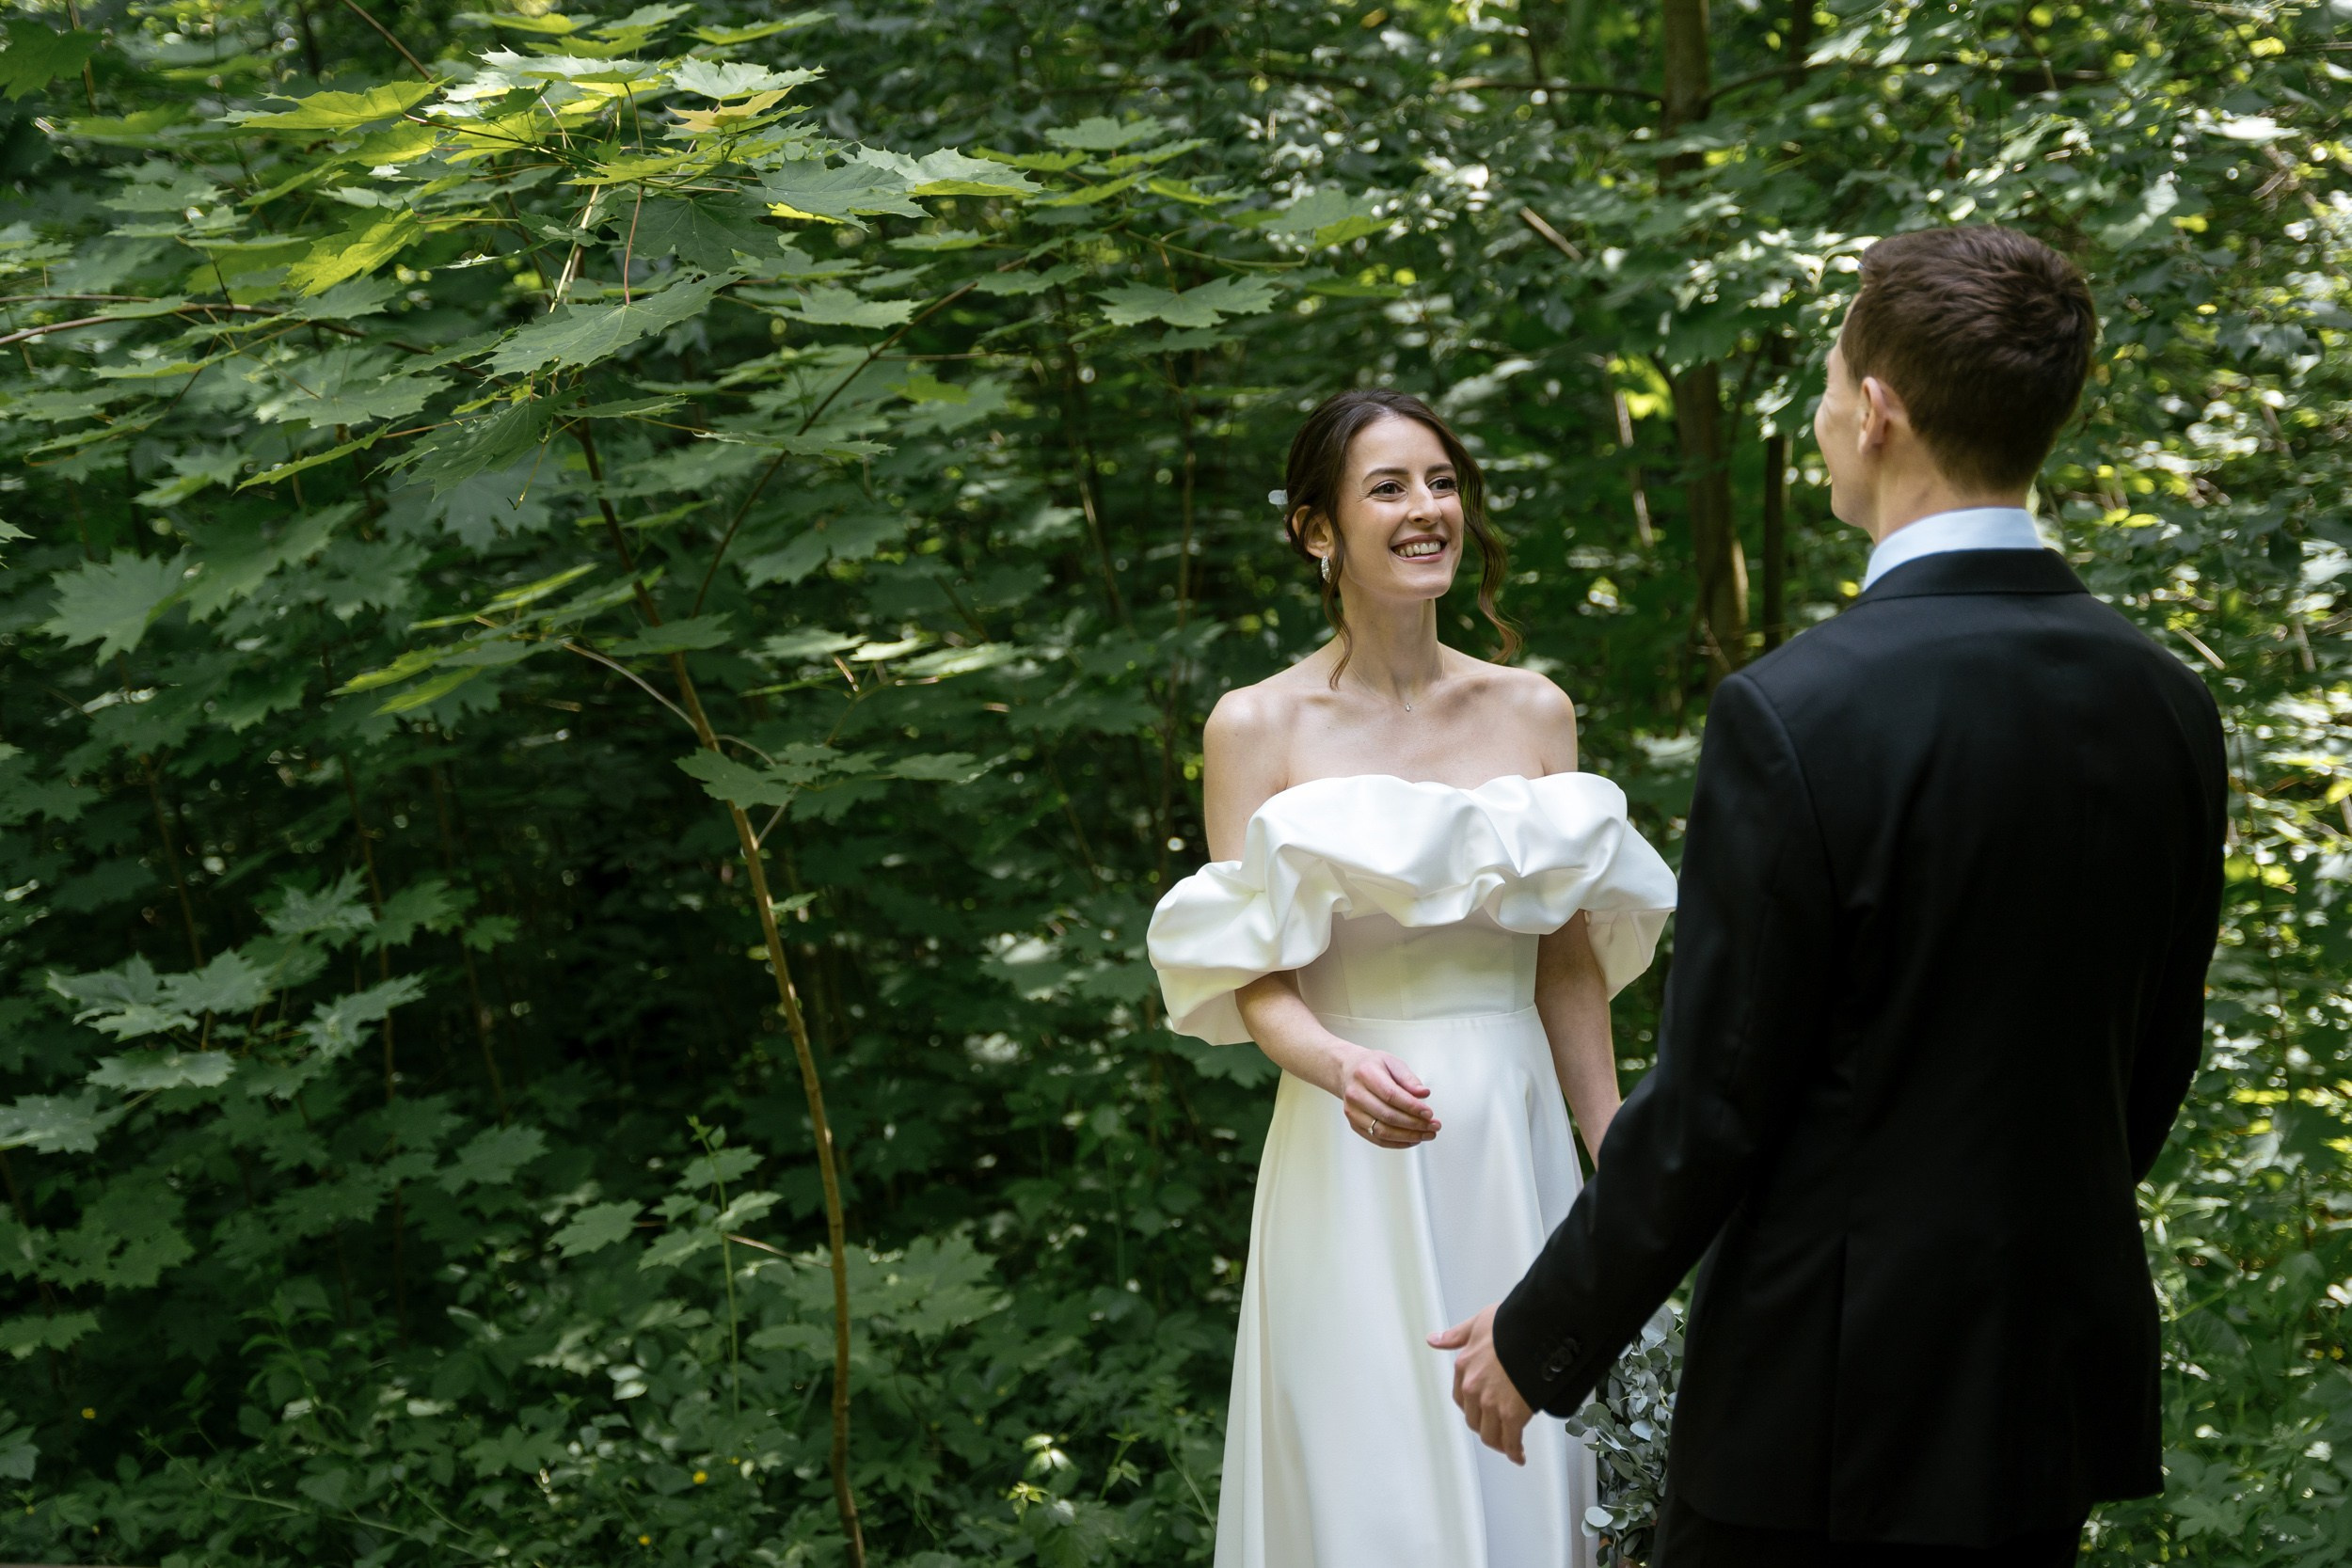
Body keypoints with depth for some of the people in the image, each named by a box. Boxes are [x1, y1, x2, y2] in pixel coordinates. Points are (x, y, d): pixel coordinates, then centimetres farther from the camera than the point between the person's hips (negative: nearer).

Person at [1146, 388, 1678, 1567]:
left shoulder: (1533, 711, 6)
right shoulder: (1258, 727, -3)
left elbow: (1570, 963, 9)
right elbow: (1256, 983, -7)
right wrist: (1340, 1068, -28)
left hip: (1517, 1147, 3)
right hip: (1354, 1165, -3)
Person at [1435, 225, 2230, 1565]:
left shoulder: (1794, 716, -19)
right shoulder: (2168, 705, 1)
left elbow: (1712, 1103, -16)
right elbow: (2155, 1065, 10)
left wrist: (1540, 1342, -3)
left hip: (1828, 1399, -6)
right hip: (2064, 1371, 7)